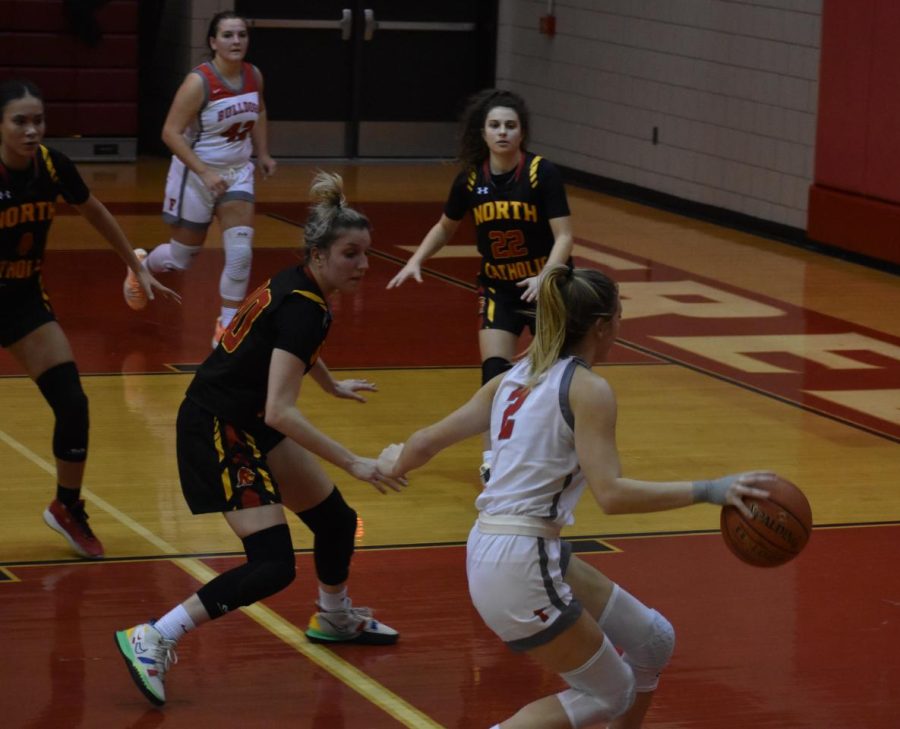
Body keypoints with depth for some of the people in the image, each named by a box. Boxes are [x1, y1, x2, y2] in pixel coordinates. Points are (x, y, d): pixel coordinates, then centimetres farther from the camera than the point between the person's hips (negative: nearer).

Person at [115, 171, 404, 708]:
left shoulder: (297, 284, 4)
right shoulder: (304, 308, -25)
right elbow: (282, 412, -32)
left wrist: (332, 385, 44)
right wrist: (354, 463, -31)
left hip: (250, 423, 10)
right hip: (218, 431, -10)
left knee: (336, 520, 18)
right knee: (273, 565, -17)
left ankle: (335, 619, 46)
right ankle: (151, 642, -14)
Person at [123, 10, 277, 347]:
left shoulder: (254, 76, -4)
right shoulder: (199, 82, -23)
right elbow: (171, 132, -24)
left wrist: (262, 154, 13)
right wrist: (205, 173, -30)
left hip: (238, 173, 4)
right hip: (197, 174, -4)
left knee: (241, 252, -12)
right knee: (181, 258, 11)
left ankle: (227, 327, 0)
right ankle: (141, 265, 46)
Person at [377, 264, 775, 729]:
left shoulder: (515, 377, 12)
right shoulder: (587, 389, -11)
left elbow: (429, 440, 15)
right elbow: (611, 494, -21)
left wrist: (396, 462, 37)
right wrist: (708, 490, -23)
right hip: (519, 565, -9)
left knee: (653, 642, 16)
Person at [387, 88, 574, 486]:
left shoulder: (542, 173, -18)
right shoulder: (470, 179, -8)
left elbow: (563, 236, -20)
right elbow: (445, 227, 10)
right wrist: (415, 261, -4)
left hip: (545, 285, -2)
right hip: (497, 287, 2)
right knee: (495, 371, -13)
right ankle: (493, 457, -1)